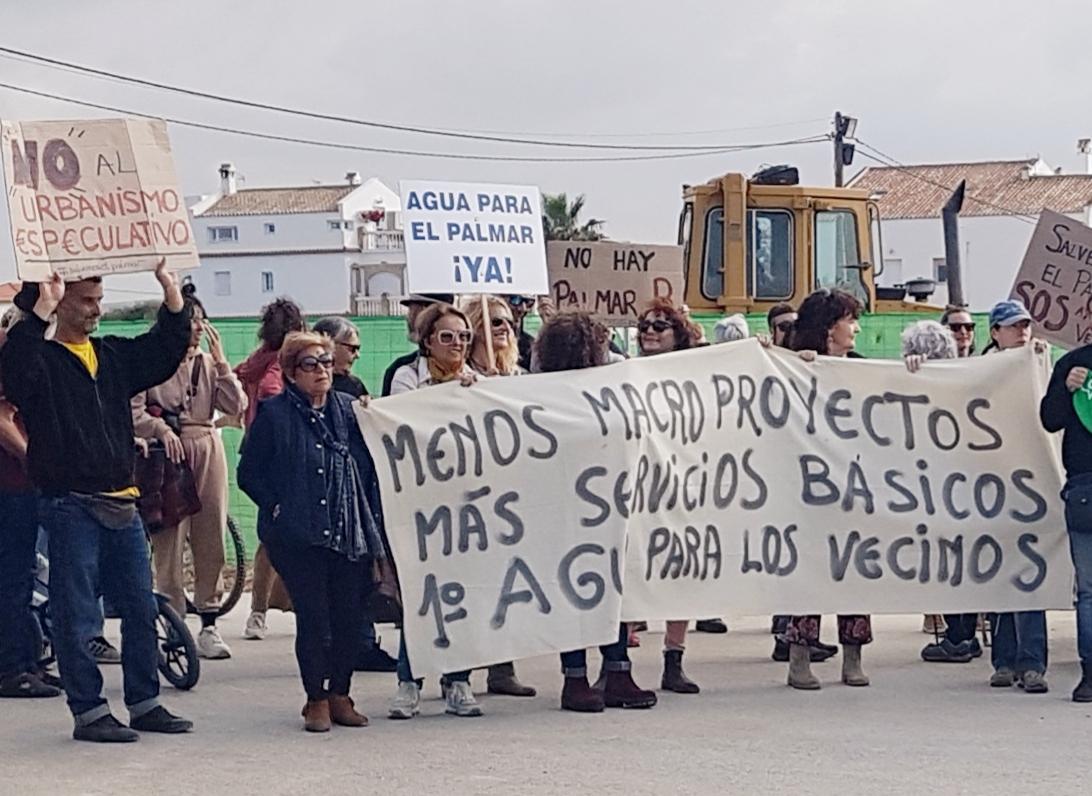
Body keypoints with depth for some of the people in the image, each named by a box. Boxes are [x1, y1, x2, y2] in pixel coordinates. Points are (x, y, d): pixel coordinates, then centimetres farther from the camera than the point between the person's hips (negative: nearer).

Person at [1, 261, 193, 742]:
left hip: (121, 504, 6)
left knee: (141, 609, 10)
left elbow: (168, 346, 17)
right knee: (76, 616, -1)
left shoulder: (115, 356, 14)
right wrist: (41, 309, -30)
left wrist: (169, 287, 5)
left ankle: (145, 703, 20)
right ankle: (88, 712, 5)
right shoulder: (43, 360, -4)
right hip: (70, 507, -6)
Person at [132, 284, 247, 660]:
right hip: (169, 453, -4)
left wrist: (220, 361, -4)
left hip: (208, 450, 4)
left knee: (210, 537, 3)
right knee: (169, 541, -5)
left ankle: (209, 624, 9)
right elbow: (133, 413, -5)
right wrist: (161, 428, -21)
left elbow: (236, 406, 1)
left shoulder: (208, 362, 12)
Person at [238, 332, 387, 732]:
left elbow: (370, 467, 15)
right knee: (313, 618, -4)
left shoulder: (349, 409, 11)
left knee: (349, 617, 3)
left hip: (352, 534, 4)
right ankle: (316, 699, 8)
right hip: (299, 537, -3)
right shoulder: (274, 414, 0)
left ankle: (340, 695, 16)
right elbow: (249, 473, 3)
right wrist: (276, 507, -6)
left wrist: (372, 518, 7)